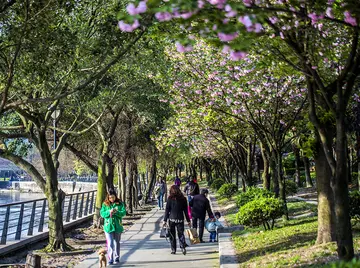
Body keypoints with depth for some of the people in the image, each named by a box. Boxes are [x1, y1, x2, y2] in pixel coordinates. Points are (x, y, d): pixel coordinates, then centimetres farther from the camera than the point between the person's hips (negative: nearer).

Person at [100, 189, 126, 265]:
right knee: (110, 244, -7)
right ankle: (110, 259, -3)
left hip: (118, 226, 1)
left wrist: (116, 212, -24)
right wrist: (109, 212, -21)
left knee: (117, 243, 13)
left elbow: (124, 212, -7)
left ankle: (116, 258, 24)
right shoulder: (105, 204, 1)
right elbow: (102, 213, -4)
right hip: (108, 226, -1)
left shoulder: (120, 204, -1)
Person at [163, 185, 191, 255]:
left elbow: (167, 210, -5)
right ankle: (183, 247, -12)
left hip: (172, 219, -1)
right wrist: (188, 220, 10)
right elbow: (186, 210, 5)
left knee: (172, 235, 9)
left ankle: (173, 250, 10)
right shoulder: (183, 199, 1)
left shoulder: (170, 199, -5)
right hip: (180, 219, 1)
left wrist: (165, 220, -1)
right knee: (181, 233, 7)